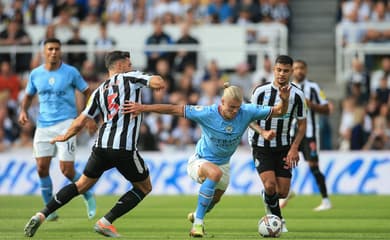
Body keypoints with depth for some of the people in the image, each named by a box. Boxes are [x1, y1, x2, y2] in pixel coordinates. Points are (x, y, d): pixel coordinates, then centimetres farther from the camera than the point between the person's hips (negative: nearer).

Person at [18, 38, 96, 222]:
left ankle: (88, 196, 18)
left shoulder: (70, 72, -4)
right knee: (42, 168, -5)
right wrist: (23, 111, 0)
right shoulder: (35, 74, 5)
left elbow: (87, 92, 5)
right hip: (43, 125, 4)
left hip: (65, 123, -4)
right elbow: (29, 96, 19)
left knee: (67, 170, -10)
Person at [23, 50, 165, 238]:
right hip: (125, 149, -5)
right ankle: (106, 222, 6)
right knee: (144, 187, 15)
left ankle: (41, 215, 7)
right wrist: (157, 82, 18)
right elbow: (158, 83, -8)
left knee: (82, 185, 19)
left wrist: (65, 137, 36)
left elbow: (79, 123, 17)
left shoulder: (99, 91, 17)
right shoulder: (130, 77, 5)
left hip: (102, 145, 5)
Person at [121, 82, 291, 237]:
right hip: (200, 161, -5)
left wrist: (284, 100, -37)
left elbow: (278, 111, -15)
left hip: (223, 164, 5)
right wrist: (143, 108, -28)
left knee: (214, 199, 25)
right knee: (216, 173, -39)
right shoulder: (207, 114, -28)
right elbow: (174, 109, -26)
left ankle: (196, 216, 63)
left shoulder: (247, 112, -21)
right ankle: (198, 223, -32)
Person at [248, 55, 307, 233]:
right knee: (270, 186, -20)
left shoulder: (297, 95, -5)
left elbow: (302, 124, 4)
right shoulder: (260, 91, -10)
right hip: (261, 146, -2)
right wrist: (263, 132, -21)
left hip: (283, 148, 2)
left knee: (282, 192, -1)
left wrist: (294, 148, -7)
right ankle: (277, 218, 7)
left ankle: (267, 198, 36)